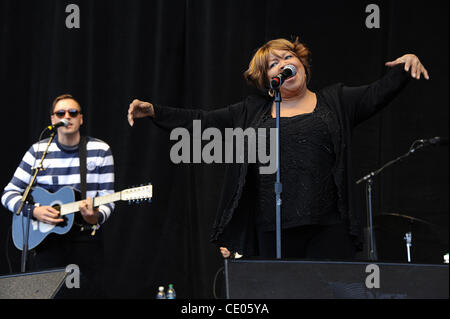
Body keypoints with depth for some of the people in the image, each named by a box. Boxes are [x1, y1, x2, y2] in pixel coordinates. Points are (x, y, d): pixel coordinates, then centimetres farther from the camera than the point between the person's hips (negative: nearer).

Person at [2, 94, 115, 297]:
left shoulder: (101, 151, 0)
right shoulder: (38, 151, 1)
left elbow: (107, 198, 0)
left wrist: (95, 217, -23)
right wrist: (34, 211, -16)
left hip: (85, 238, 0)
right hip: (45, 240, 0)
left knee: (86, 292, 0)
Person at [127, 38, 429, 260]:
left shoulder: (335, 101, 12)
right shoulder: (252, 111, 15)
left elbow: (377, 94, 1)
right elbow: (203, 122, 12)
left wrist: (405, 67, -17)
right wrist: (153, 111, 3)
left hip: (328, 228, -1)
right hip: (272, 230, 1)